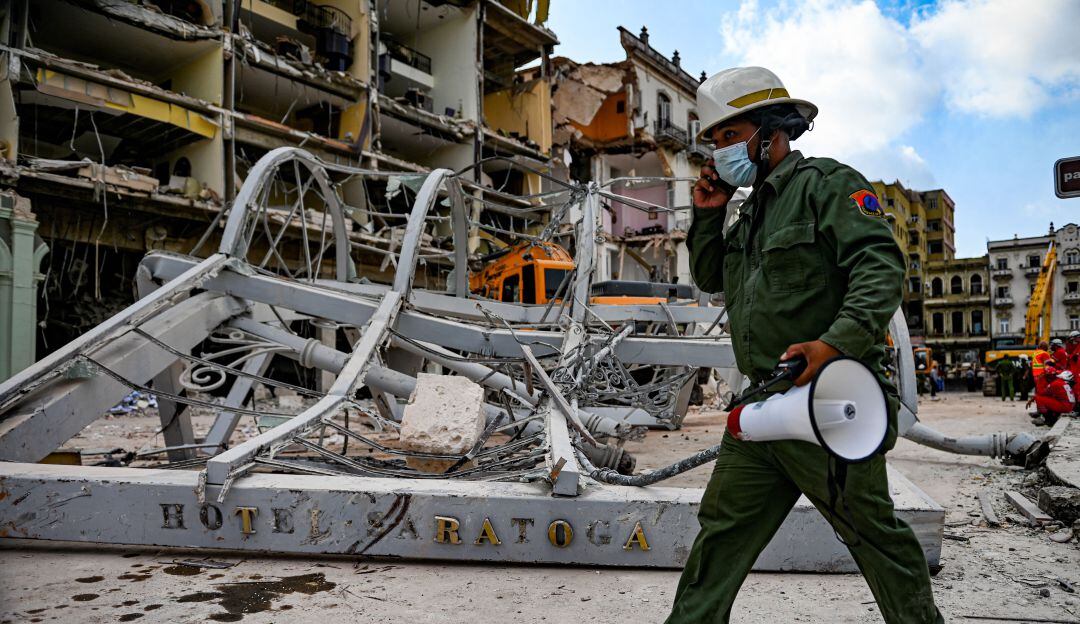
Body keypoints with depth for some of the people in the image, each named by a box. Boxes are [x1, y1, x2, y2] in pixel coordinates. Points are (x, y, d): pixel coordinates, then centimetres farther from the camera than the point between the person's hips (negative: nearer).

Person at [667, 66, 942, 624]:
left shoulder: (826, 182, -5)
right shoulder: (752, 208, 19)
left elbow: (881, 264, -17)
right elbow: (709, 277, 25)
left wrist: (839, 340, -31)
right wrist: (707, 216, 11)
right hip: (762, 404, 8)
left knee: (873, 534, 8)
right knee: (722, 527, 10)